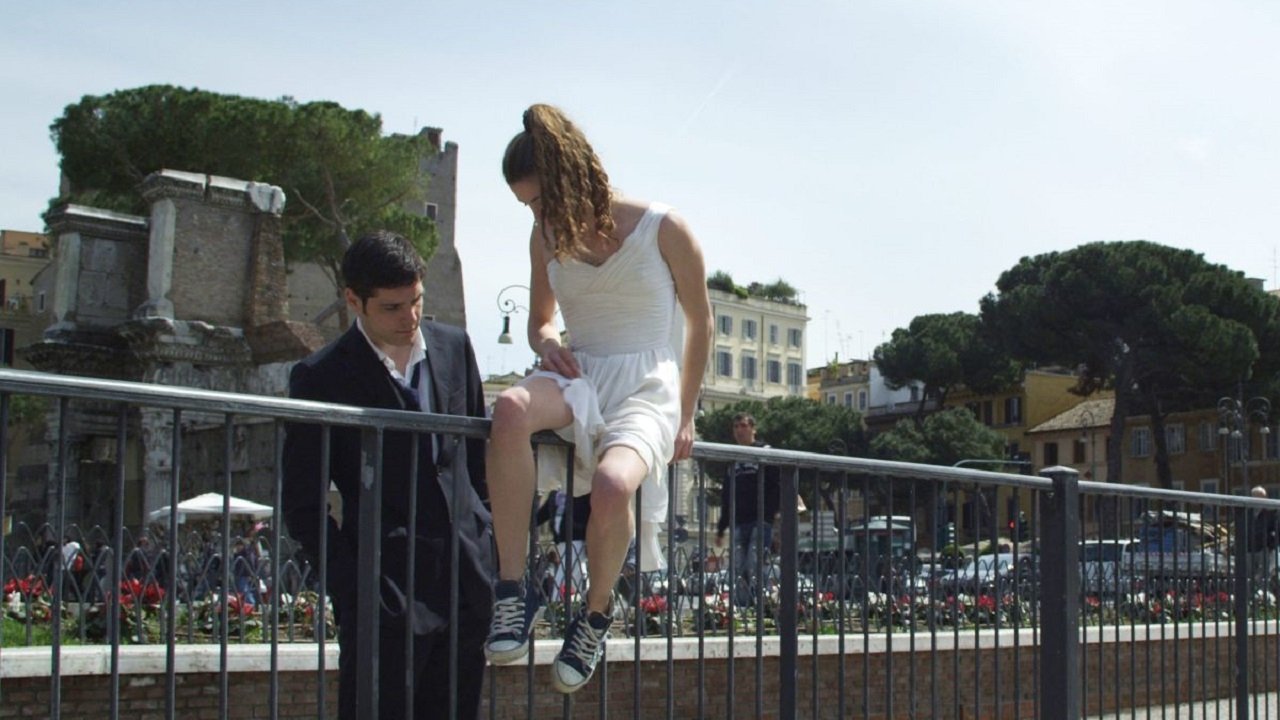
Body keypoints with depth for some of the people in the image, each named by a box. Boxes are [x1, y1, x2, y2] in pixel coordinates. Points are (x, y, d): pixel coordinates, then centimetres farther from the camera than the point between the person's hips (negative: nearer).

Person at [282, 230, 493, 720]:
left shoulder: (454, 347, 8)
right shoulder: (322, 378, -6)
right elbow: (303, 508, -5)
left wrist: (488, 541, 10)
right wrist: (353, 588, -13)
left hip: (467, 583, 5)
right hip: (389, 592, -4)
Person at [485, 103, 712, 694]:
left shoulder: (662, 230, -4)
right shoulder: (547, 237, 9)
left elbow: (699, 324, 8)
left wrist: (684, 419, 10)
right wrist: (546, 344, -1)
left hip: (646, 387, -3)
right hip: (578, 379, 3)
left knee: (612, 486, -38)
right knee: (511, 408, -37)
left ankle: (596, 614, -7)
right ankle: (513, 588, -30)